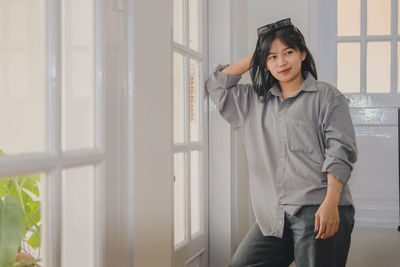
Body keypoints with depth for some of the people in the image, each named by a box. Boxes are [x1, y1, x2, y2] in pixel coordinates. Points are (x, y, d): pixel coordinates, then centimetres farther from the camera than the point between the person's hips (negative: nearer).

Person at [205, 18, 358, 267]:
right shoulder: (254, 101, 20)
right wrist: (253, 58, 17)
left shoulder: (326, 95, 4)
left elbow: (340, 152, -4)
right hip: (273, 216, 5)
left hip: (318, 211, -4)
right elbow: (217, 85, 25)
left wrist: (330, 202, -16)